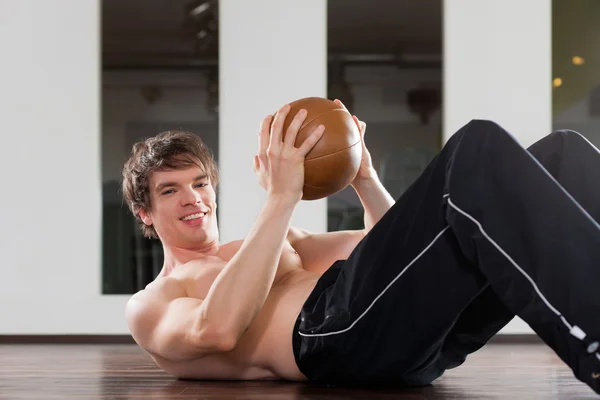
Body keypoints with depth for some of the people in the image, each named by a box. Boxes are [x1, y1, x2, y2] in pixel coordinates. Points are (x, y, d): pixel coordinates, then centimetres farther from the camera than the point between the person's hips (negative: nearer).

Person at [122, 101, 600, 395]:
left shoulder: (266, 245, 39)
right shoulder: (150, 306, 18)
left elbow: (392, 249, 35)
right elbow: (217, 329, -8)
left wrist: (365, 179, 18)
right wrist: (281, 198, -7)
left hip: (425, 330, 7)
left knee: (561, 154, -10)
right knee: (478, 147, -24)